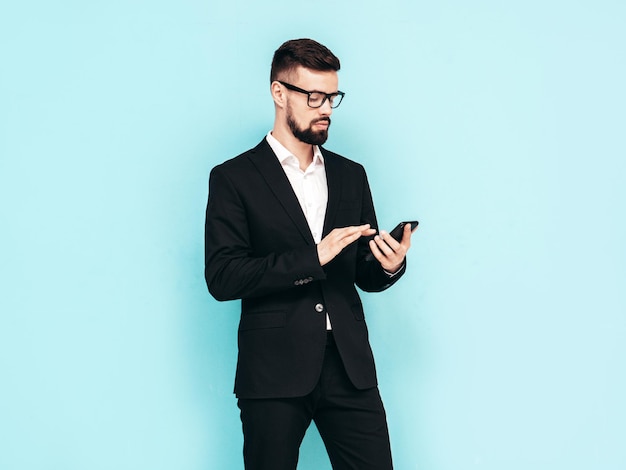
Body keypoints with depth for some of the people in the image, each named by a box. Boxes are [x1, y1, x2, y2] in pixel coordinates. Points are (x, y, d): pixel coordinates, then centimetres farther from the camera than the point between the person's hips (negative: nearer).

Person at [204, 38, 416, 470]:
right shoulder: (233, 178, 1)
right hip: (274, 370, -3)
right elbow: (222, 277, -10)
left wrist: (389, 266, -7)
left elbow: (365, 275, 16)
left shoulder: (351, 175, 15)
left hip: (349, 367, 4)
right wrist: (312, 258, -17)